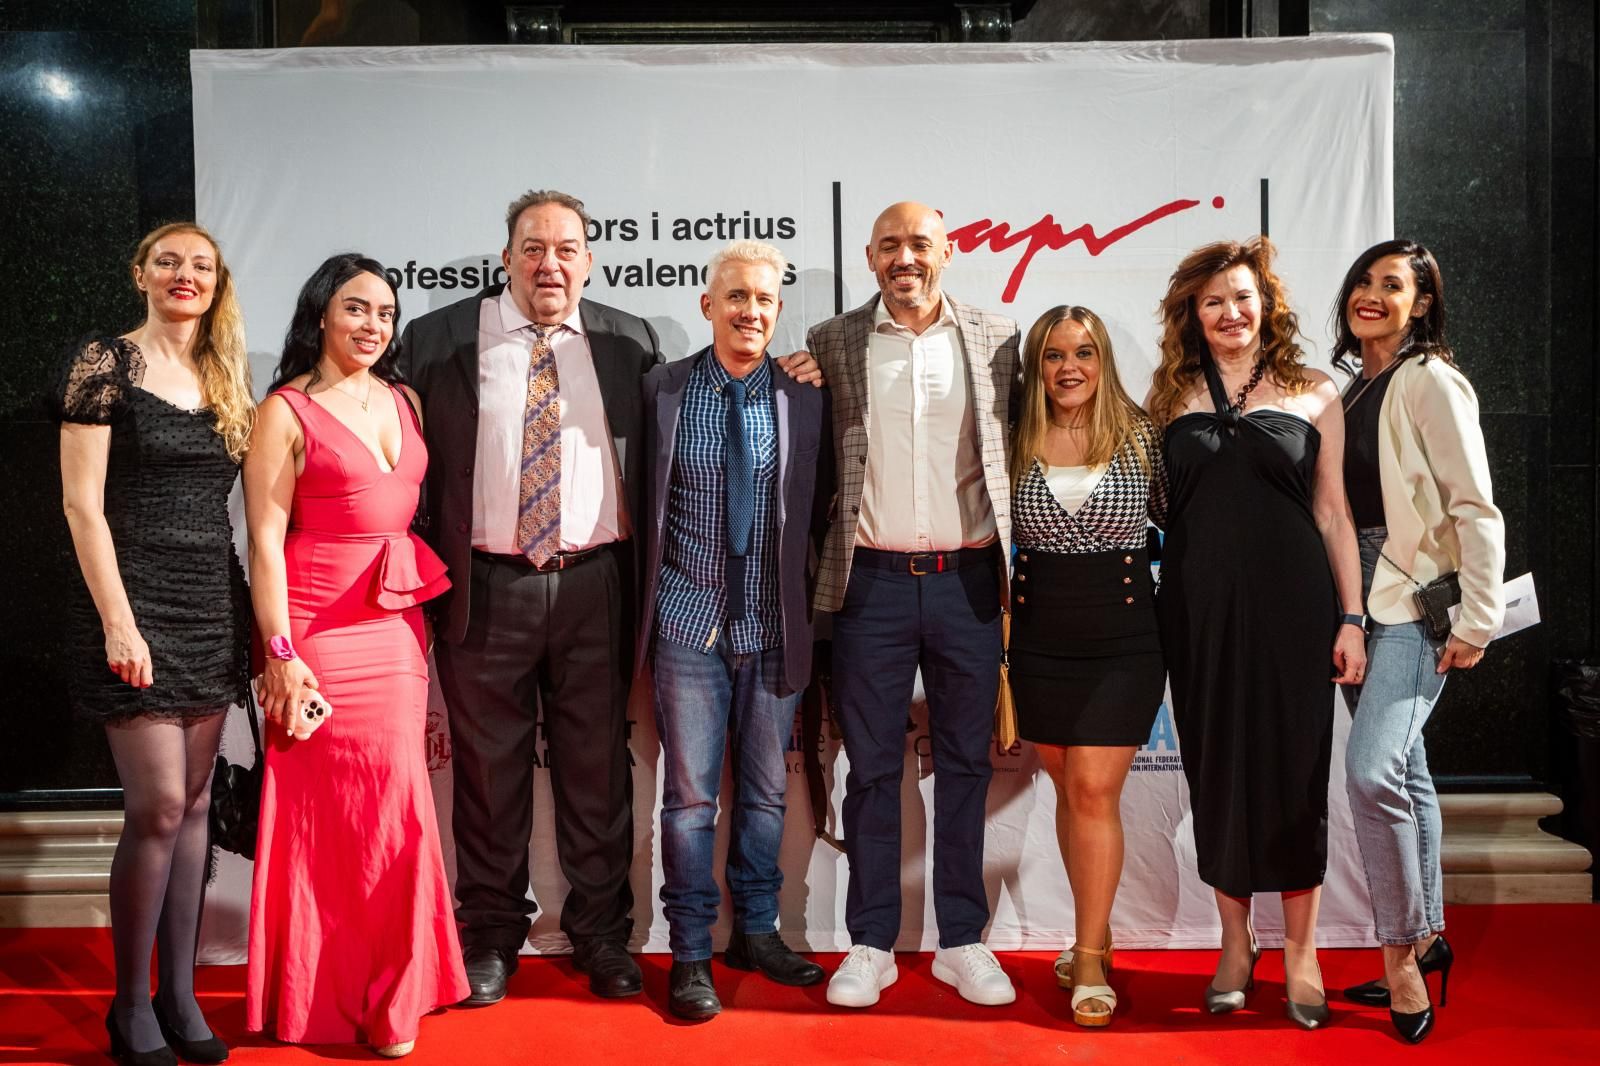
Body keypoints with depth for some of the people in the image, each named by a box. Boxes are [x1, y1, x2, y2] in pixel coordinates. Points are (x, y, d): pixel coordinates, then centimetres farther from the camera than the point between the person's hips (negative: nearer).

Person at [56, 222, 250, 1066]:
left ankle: (179, 992, 18)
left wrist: (253, 614, 6)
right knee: (158, 805, -8)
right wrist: (118, 620, -16)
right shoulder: (105, 363, -4)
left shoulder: (226, 379, 13)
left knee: (194, 801, 8)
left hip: (213, 604, 6)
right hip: (136, 600, -6)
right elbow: (82, 505, -9)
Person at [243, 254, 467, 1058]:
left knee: (389, 803, 8)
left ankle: (388, 986, 22)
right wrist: (281, 653, -15)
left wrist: (429, 623, 9)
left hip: (399, 625, 5)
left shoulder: (403, 402, 13)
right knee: (382, 808, -1)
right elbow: (265, 542, -9)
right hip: (324, 635, -5)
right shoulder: (287, 412, -5)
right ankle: (379, 1000, 16)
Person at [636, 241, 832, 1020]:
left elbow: (821, 509, 6)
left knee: (766, 791, 13)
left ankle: (757, 932, 30)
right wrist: (650, 595, 3)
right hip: (689, 621, -1)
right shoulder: (662, 390, -1)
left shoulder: (805, 399, 1)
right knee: (690, 794, 4)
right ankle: (691, 952, 17)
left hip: (775, 625, 2)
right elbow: (642, 498, 5)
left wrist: (813, 602, 3)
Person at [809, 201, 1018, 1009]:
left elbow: (1012, 450, 10)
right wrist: (824, 567, -3)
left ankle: (962, 940, 20)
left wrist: (1008, 560, 4)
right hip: (873, 580, -1)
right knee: (872, 767, 5)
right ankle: (871, 943, 16)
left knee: (965, 763, 8)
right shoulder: (832, 344, 6)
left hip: (967, 579, 1)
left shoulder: (996, 340, 8)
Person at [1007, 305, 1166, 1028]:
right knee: (1069, 788, 12)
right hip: (1040, 637, 2)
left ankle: (1089, 960, 4)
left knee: (1094, 789, -7)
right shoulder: (1016, 444, 1)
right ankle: (1095, 935, 28)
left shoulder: (1141, 437, -2)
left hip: (1123, 637, -2)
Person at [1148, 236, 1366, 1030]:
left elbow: (1334, 514, 4)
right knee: (1216, 770, 8)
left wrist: (1351, 617, -1)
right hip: (1199, 608, 2)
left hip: (1290, 605, -1)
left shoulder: (1314, 394, 5)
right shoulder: (1172, 396, 8)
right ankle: (1236, 944, 23)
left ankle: (1301, 951, 19)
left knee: (1294, 770, 3)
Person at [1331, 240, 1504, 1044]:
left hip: (1418, 599, -7)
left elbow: (1476, 507, -12)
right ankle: (1426, 938, 25)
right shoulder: (1352, 387, 14)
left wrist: (1478, 621, -14)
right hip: (1359, 596, 7)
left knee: (1372, 769, -17)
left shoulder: (1429, 381, -8)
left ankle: (1402, 954, -3)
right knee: (1404, 771, 14)